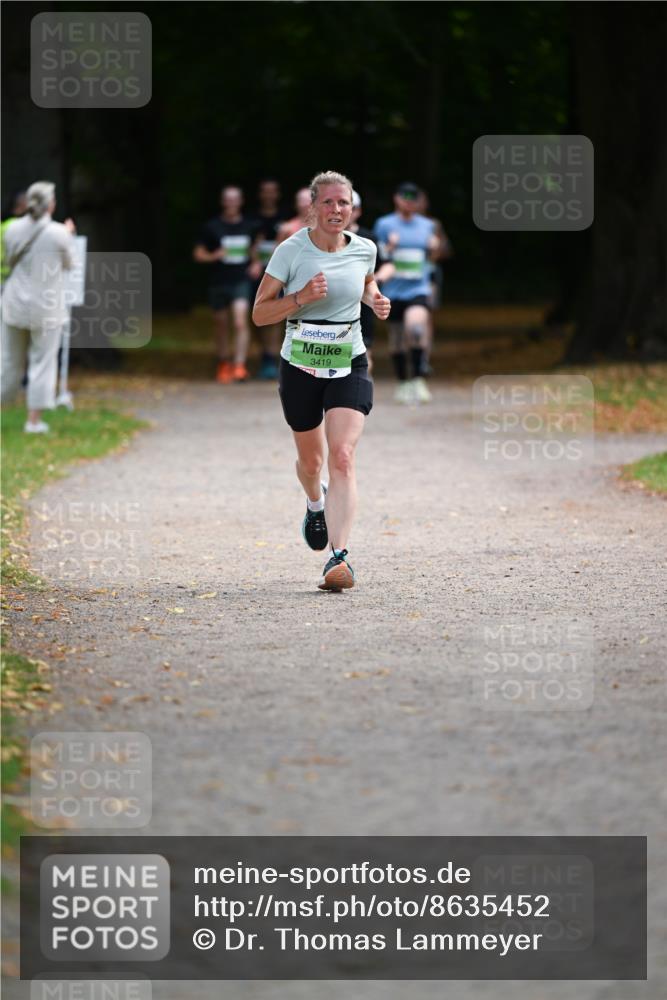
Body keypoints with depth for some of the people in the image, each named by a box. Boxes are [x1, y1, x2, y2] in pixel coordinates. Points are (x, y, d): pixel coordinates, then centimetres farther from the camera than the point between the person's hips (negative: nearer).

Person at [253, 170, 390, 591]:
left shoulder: (364, 250, -1)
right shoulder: (291, 251, -10)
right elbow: (260, 312, -8)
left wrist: (376, 300, 0)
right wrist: (302, 296, -24)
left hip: (350, 366, 0)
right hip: (300, 366, 0)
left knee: (343, 457, -18)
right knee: (311, 460, 17)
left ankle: (339, 557, -26)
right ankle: (316, 504, 55)